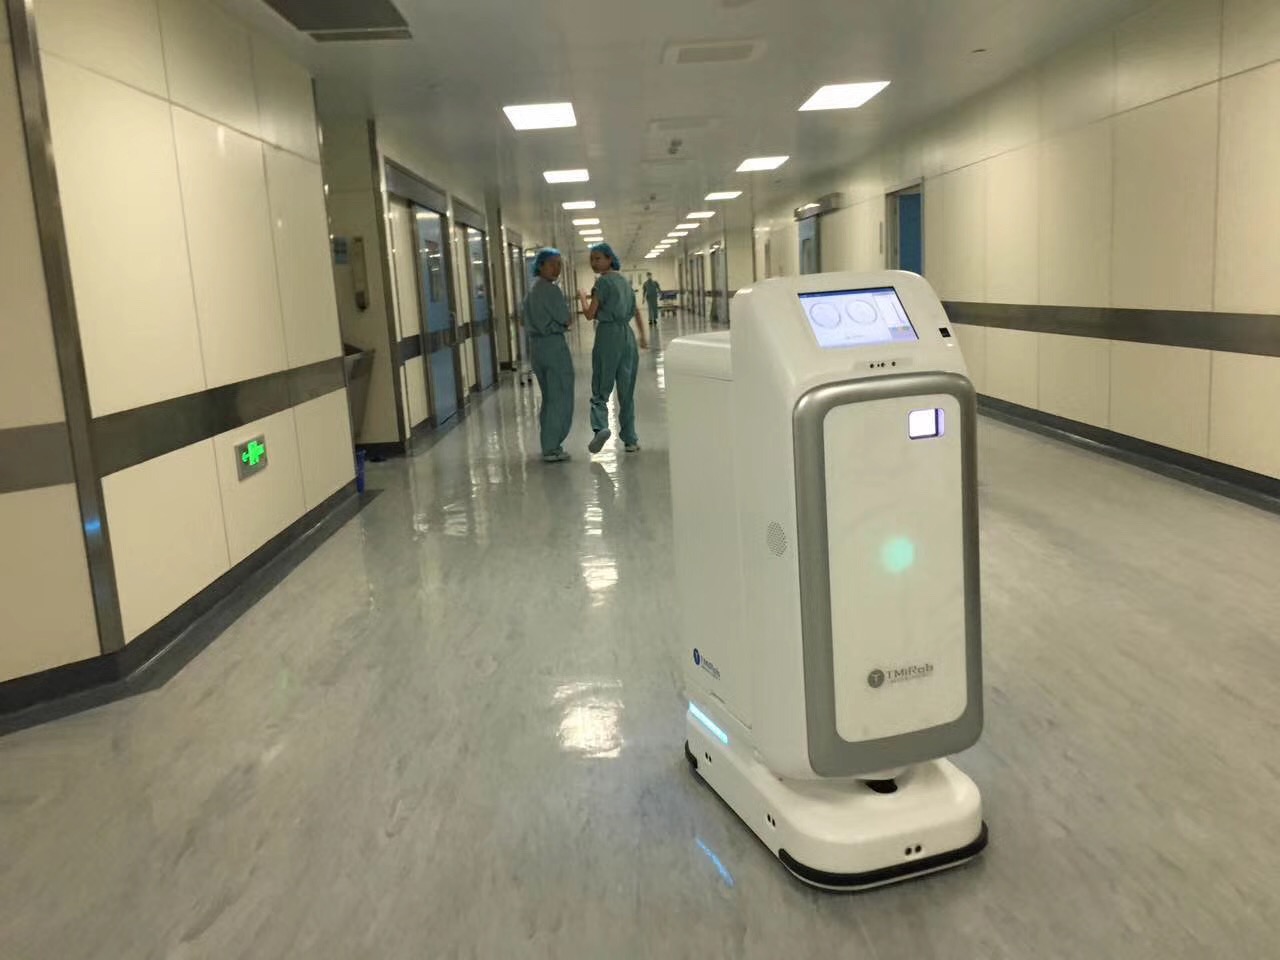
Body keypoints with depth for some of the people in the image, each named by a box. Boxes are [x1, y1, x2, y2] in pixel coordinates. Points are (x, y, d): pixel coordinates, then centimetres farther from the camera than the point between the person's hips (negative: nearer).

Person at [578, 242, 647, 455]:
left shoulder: (603, 282, -8)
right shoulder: (624, 281, 13)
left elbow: (590, 314, -10)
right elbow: (636, 310, 23)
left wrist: (582, 297, 7)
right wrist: (642, 335, 33)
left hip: (608, 335, -6)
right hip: (627, 335, 6)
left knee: (600, 390, -2)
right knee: (626, 391, 9)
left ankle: (600, 427, -24)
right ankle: (630, 439, 11)